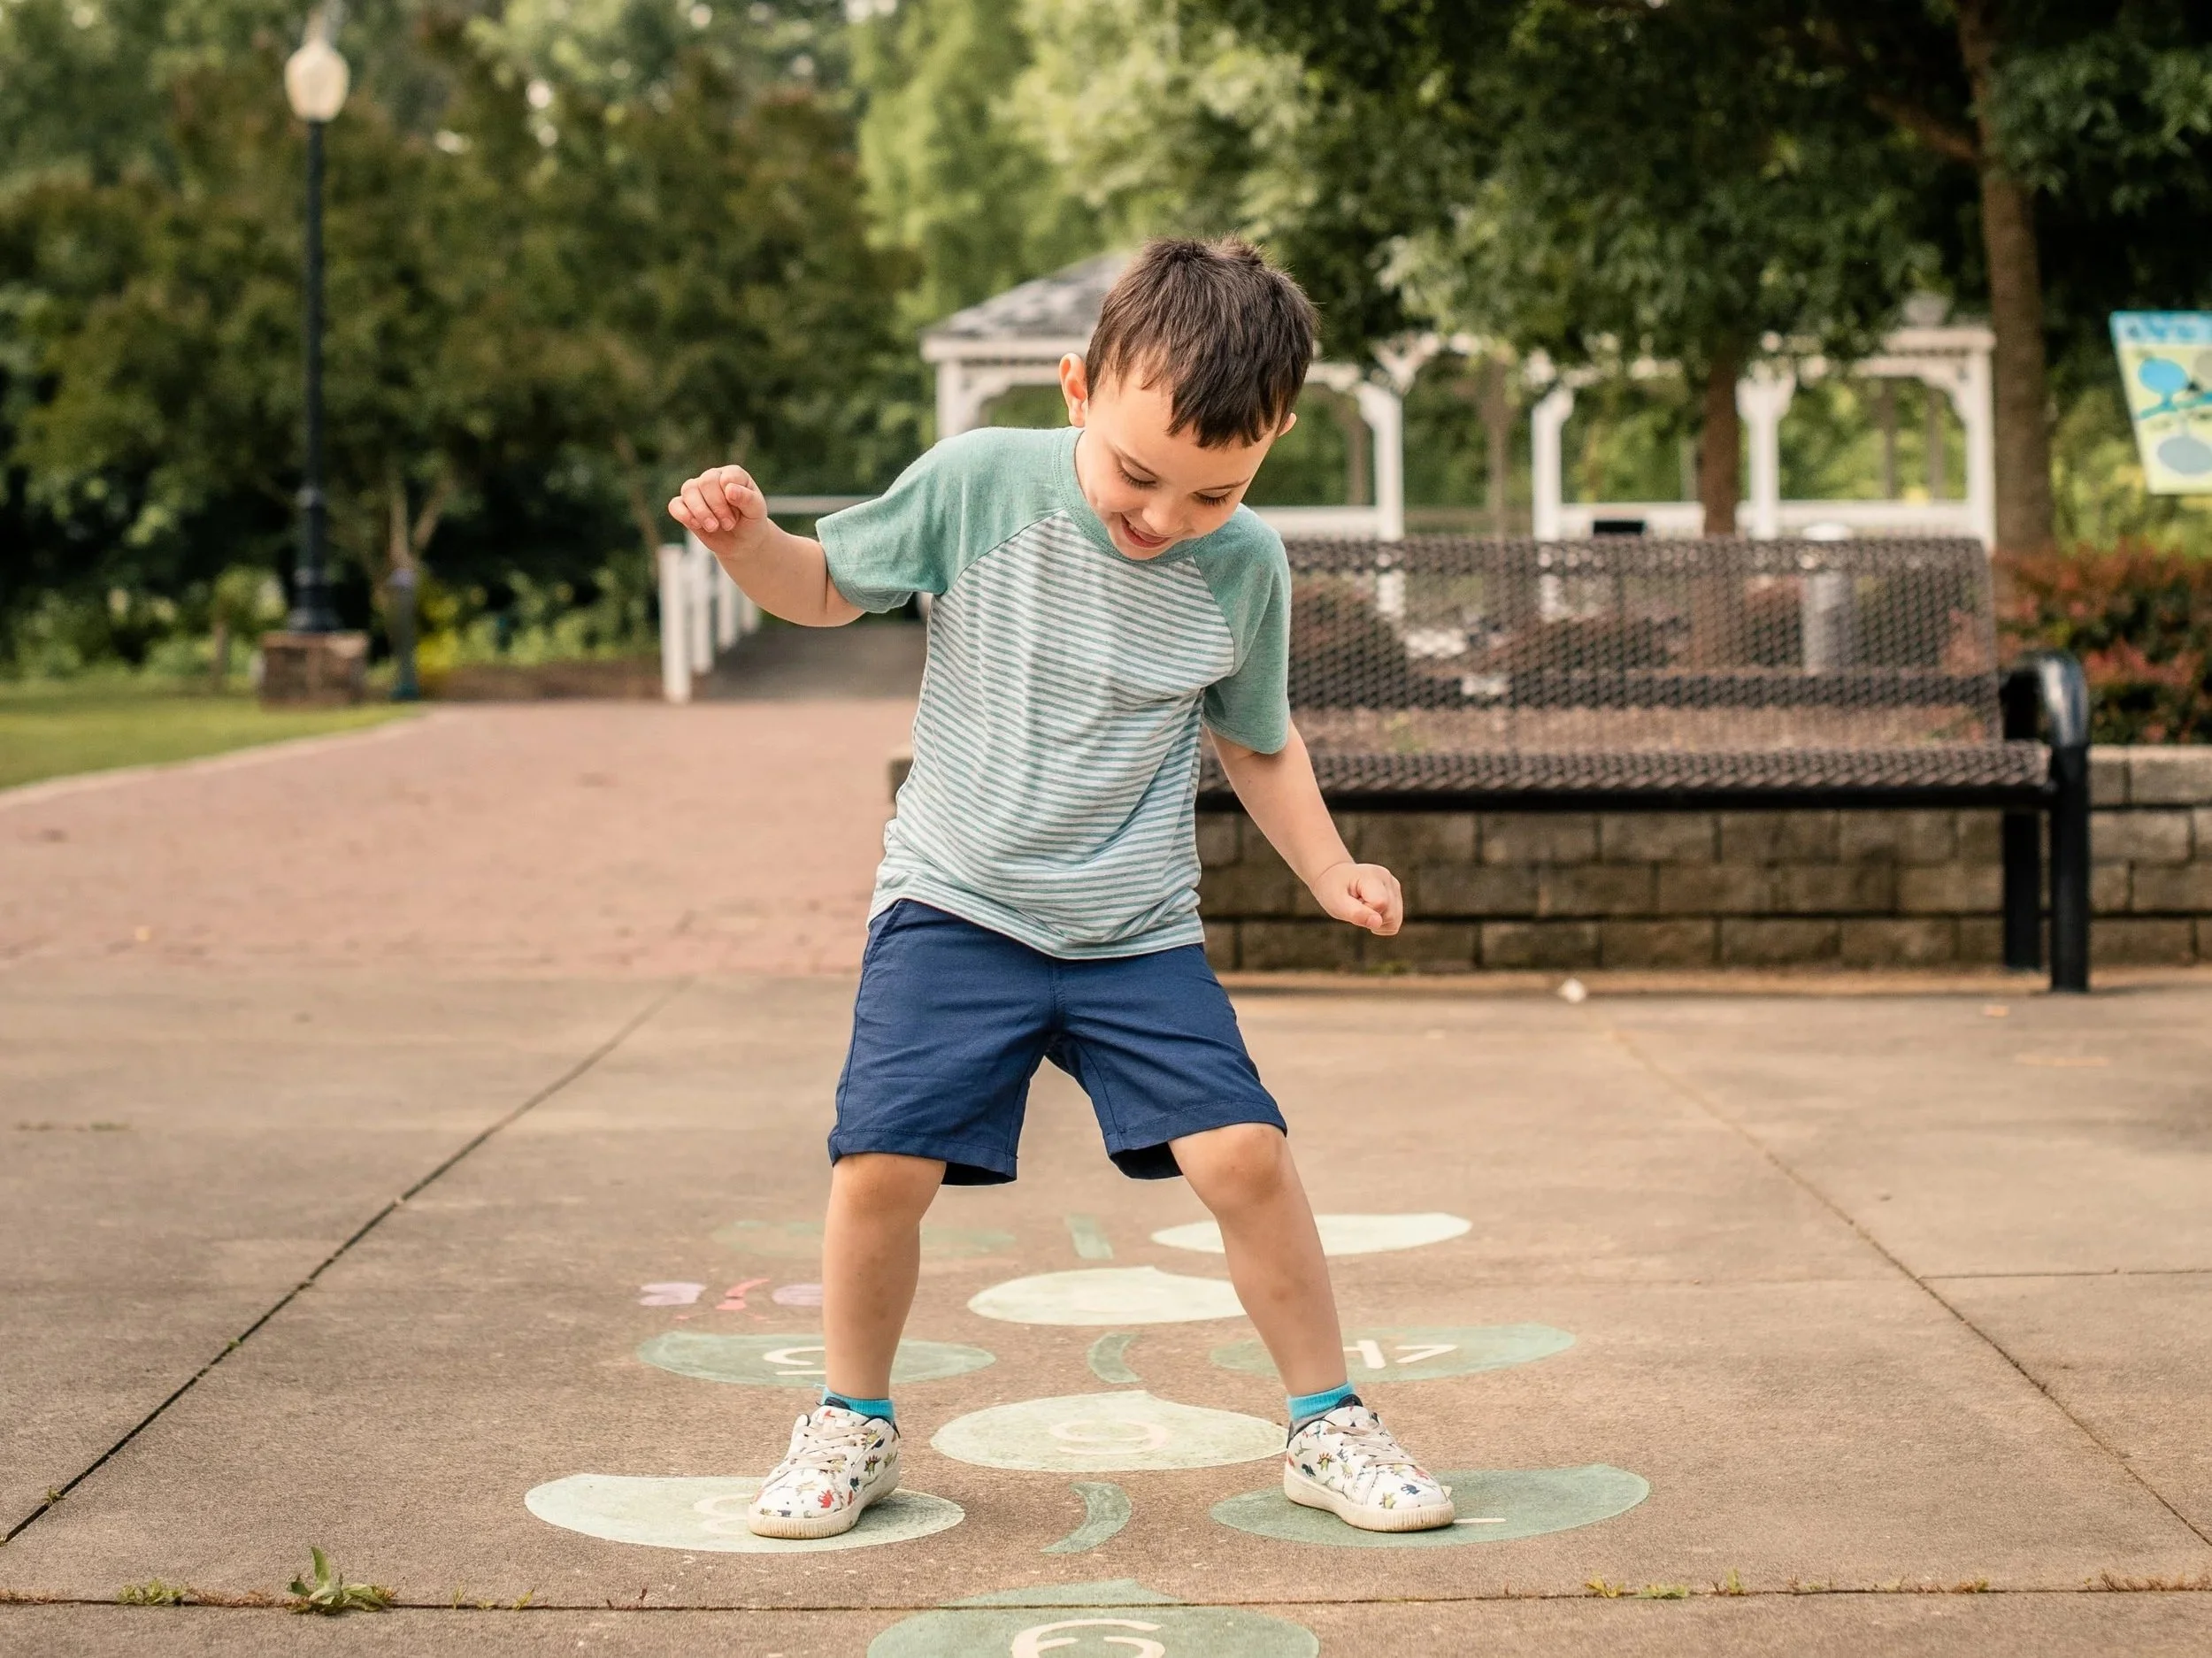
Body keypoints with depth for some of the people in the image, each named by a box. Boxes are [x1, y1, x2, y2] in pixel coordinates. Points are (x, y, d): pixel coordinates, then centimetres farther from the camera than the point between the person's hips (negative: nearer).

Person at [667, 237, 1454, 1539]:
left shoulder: (1247, 567, -6)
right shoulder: (977, 483, -12)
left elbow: (1259, 744, 12)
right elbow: (828, 588, 4)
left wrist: (1332, 872, -1)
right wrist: (747, 540, -16)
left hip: (1139, 930, 1)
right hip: (955, 905, -1)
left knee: (1244, 1154, -11)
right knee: (883, 1164, -12)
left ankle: (1329, 1429, 10)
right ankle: (855, 1428, 14)